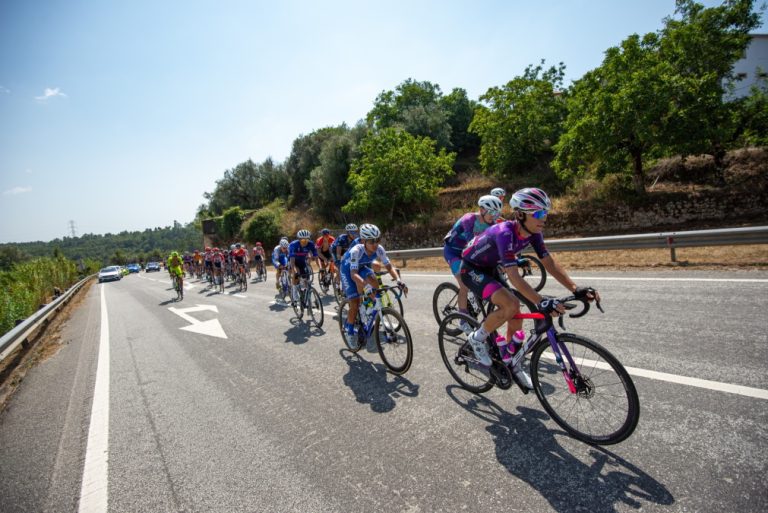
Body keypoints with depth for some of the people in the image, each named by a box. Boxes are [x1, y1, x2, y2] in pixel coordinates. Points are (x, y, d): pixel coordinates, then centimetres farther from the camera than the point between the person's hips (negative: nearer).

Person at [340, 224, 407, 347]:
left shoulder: (379, 249, -26)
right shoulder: (356, 251, -39)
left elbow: (389, 266, -23)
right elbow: (353, 274, -46)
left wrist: (398, 280, -41)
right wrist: (366, 285, -62)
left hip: (362, 267, 4)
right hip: (348, 269, -4)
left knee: (374, 283, -27)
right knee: (355, 304, -11)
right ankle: (349, 331, 11)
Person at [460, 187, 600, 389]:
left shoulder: (533, 232, -10)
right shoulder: (505, 233, -34)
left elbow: (549, 263, -10)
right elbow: (514, 276, -40)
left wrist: (576, 289, -21)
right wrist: (541, 302, -49)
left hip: (489, 269, 8)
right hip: (471, 269, -8)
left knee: (516, 316, 4)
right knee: (511, 305, -27)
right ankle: (477, 338, -4)